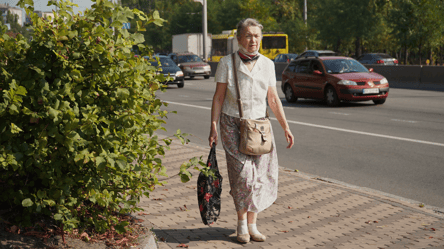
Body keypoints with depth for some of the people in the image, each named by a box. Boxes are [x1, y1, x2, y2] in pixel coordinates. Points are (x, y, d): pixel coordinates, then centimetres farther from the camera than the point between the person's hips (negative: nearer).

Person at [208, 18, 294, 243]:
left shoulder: (267, 64, 6)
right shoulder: (227, 63, -3)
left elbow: (273, 99, 10)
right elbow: (218, 98, -2)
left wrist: (285, 127, 6)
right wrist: (213, 127, -8)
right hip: (232, 124, -3)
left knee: (260, 175, -1)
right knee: (242, 173, -13)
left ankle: (251, 224, 13)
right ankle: (242, 223, 5)